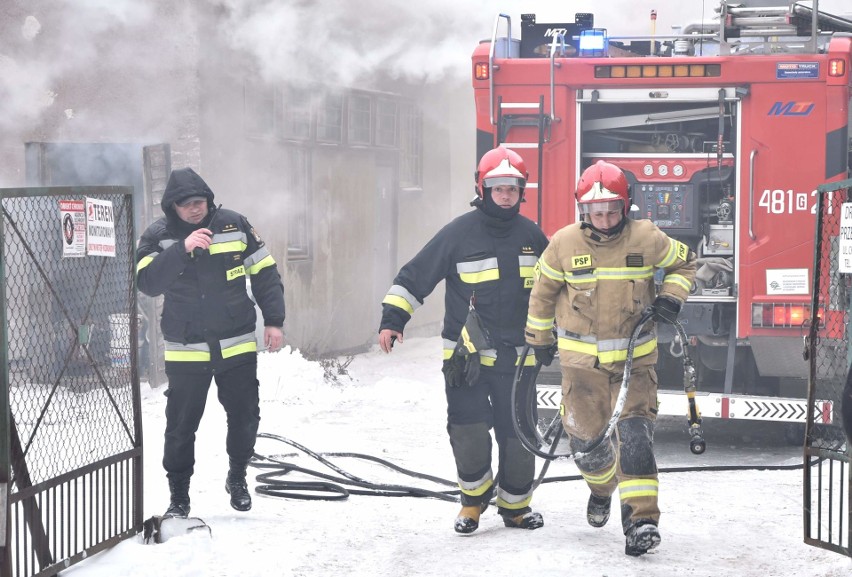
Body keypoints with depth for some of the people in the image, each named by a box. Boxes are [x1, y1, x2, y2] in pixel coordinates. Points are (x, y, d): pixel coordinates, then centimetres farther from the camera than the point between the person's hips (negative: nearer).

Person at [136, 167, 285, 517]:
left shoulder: (235, 226, -1)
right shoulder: (158, 237, -5)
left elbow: (265, 273, 6)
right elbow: (147, 283, -20)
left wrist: (274, 320, 1)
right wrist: (183, 249, -29)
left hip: (237, 347, 1)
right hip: (185, 353, -1)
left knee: (245, 418, 8)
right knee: (181, 426, 3)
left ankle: (237, 476, 33)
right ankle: (178, 495, 18)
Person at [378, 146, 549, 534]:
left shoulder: (531, 235, 6)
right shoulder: (459, 233, -7)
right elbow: (415, 276, -6)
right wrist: (392, 319, -12)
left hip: (516, 355, 3)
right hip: (466, 356, -3)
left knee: (517, 436, 6)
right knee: (468, 433, -8)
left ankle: (515, 505, 23)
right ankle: (474, 499, 15)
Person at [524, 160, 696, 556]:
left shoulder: (646, 238, -9)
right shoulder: (564, 243, -8)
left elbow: (684, 262, 9)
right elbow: (543, 290, 8)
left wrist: (672, 296, -8)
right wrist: (539, 338, 15)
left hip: (635, 358, -1)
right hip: (582, 360, 1)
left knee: (634, 433, -14)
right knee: (585, 439, 7)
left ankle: (640, 518, -14)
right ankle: (602, 486, 41)